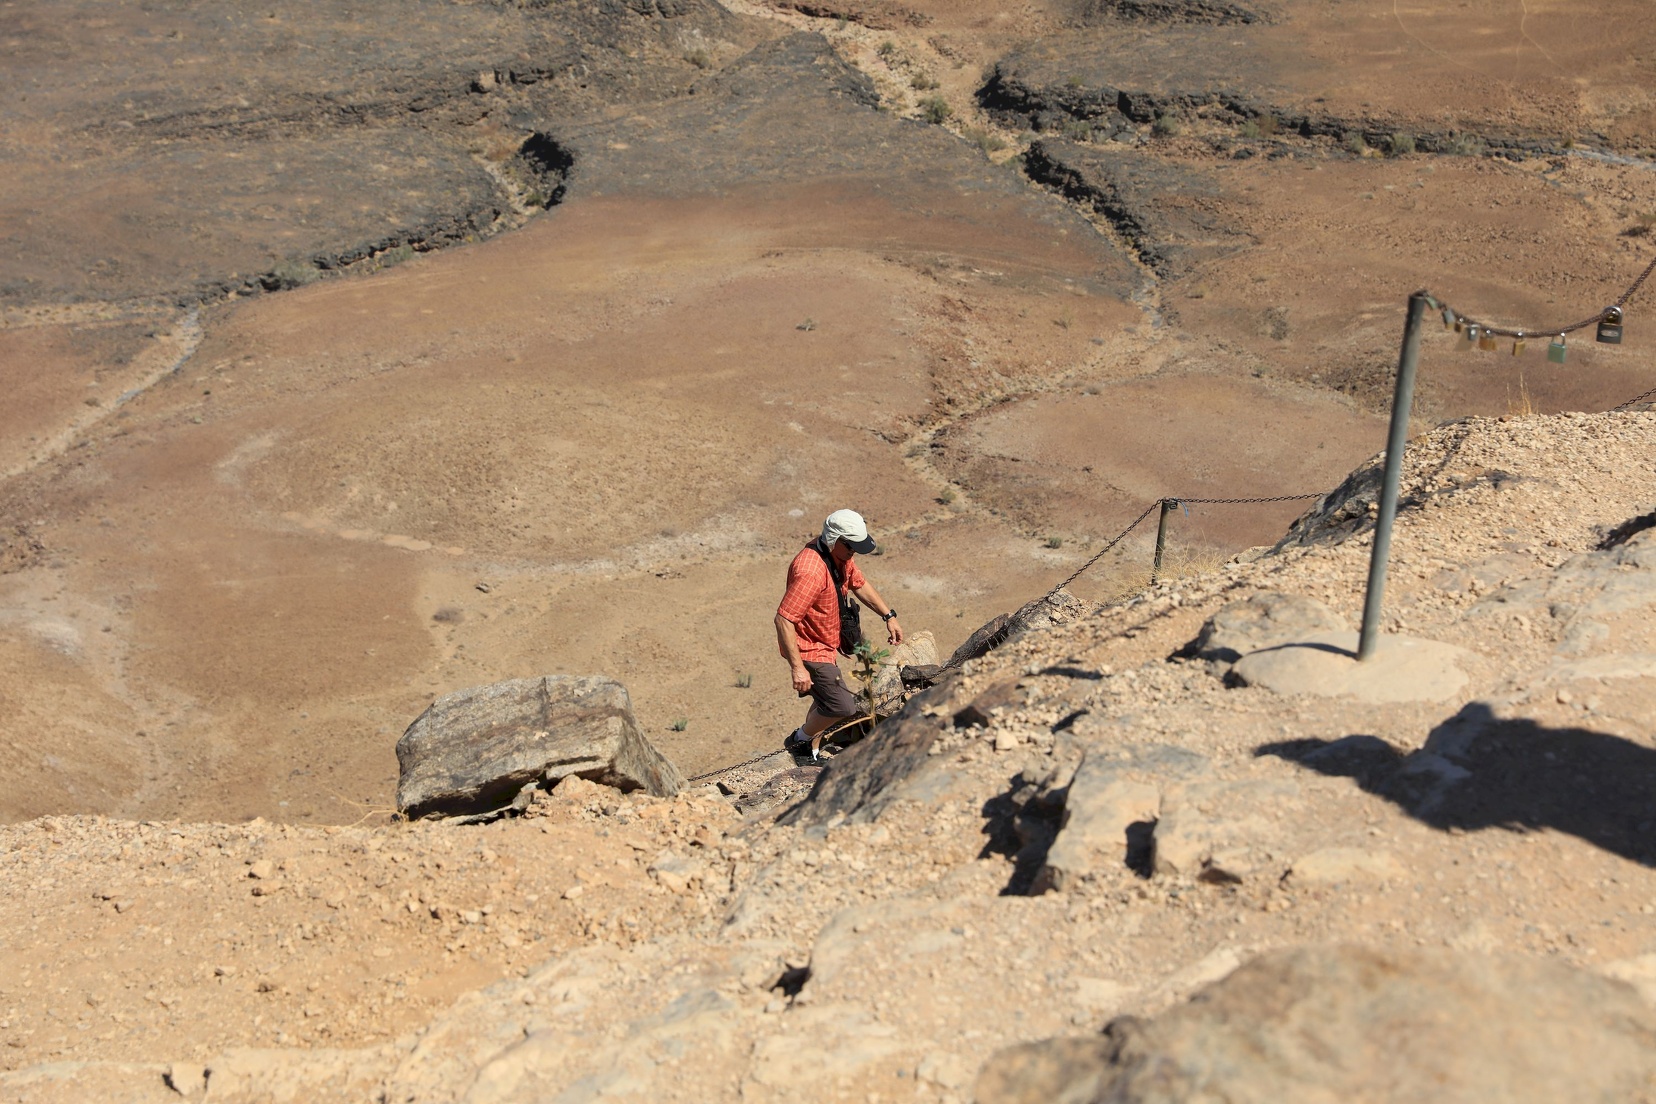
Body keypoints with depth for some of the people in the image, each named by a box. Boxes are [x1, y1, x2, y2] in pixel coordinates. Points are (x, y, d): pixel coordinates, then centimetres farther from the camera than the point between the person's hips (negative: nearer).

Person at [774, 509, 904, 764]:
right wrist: (797, 667, -34)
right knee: (842, 707, -11)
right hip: (809, 650, -10)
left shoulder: (841, 555, -2)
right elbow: (783, 620, -33)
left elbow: (859, 585, 18)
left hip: (824, 645, 10)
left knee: (826, 702, 22)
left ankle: (811, 755, 40)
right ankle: (799, 740, 12)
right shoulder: (810, 570, -33)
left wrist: (889, 616, 14)